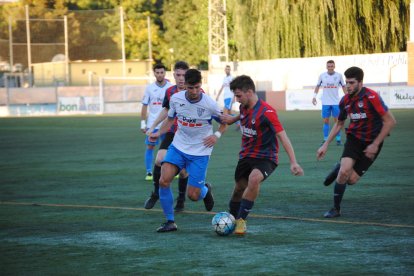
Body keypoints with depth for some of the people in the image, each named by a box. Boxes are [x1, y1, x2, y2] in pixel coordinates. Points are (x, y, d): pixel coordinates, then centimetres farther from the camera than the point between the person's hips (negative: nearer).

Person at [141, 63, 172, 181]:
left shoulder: (171, 88, 0)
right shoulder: (150, 88, 2)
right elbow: (144, 106, 6)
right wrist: (143, 123, 2)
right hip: (152, 124, 1)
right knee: (150, 147, 1)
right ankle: (149, 172, 7)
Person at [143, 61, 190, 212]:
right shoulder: (170, 91, 1)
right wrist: (153, 126, 18)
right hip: (172, 133, 3)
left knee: (183, 170, 0)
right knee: (159, 160, -15)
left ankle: (181, 200, 23)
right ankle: (156, 194, 4)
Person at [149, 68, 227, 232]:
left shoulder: (209, 104, -15)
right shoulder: (176, 99, -7)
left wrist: (217, 135, -13)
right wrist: (159, 133, -2)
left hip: (200, 152, -3)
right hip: (178, 147, 3)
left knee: (193, 195, -5)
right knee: (164, 180, -19)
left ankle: (205, 190, 34)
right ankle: (170, 222, -4)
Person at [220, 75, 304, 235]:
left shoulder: (266, 112, -23)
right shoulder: (244, 107, 1)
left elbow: (282, 136, -27)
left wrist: (293, 162, -34)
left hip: (266, 157, -7)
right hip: (246, 156, 7)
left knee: (254, 179, -33)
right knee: (239, 188, 11)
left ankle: (241, 220, -20)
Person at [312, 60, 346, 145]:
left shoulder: (339, 75, -1)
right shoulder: (322, 76, 2)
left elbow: (343, 86, 9)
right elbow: (317, 86, 12)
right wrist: (314, 96, 2)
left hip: (336, 102, -1)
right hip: (325, 102, 1)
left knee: (337, 121, 0)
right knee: (326, 121, 2)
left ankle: (338, 139, 7)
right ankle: (325, 140, 6)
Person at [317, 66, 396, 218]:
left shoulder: (371, 97, -21)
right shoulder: (345, 101, -2)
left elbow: (390, 121, -20)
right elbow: (339, 124, 15)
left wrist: (375, 145, -18)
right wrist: (325, 145, 9)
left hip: (371, 142, -3)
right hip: (354, 138, 3)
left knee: (351, 180, -8)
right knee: (344, 172, -19)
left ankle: (340, 169, 28)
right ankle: (336, 209, 3)